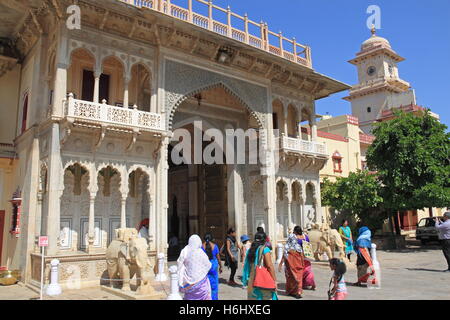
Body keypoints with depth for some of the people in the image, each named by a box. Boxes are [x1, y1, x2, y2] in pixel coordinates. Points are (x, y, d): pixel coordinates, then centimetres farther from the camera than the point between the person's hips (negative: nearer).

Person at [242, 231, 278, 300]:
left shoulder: (251, 250, 10)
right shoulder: (265, 249, -8)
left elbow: (247, 265, 12)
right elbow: (269, 266, -13)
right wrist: (274, 280, -7)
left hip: (252, 281, 6)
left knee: (253, 297, 9)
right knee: (266, 297, 1)